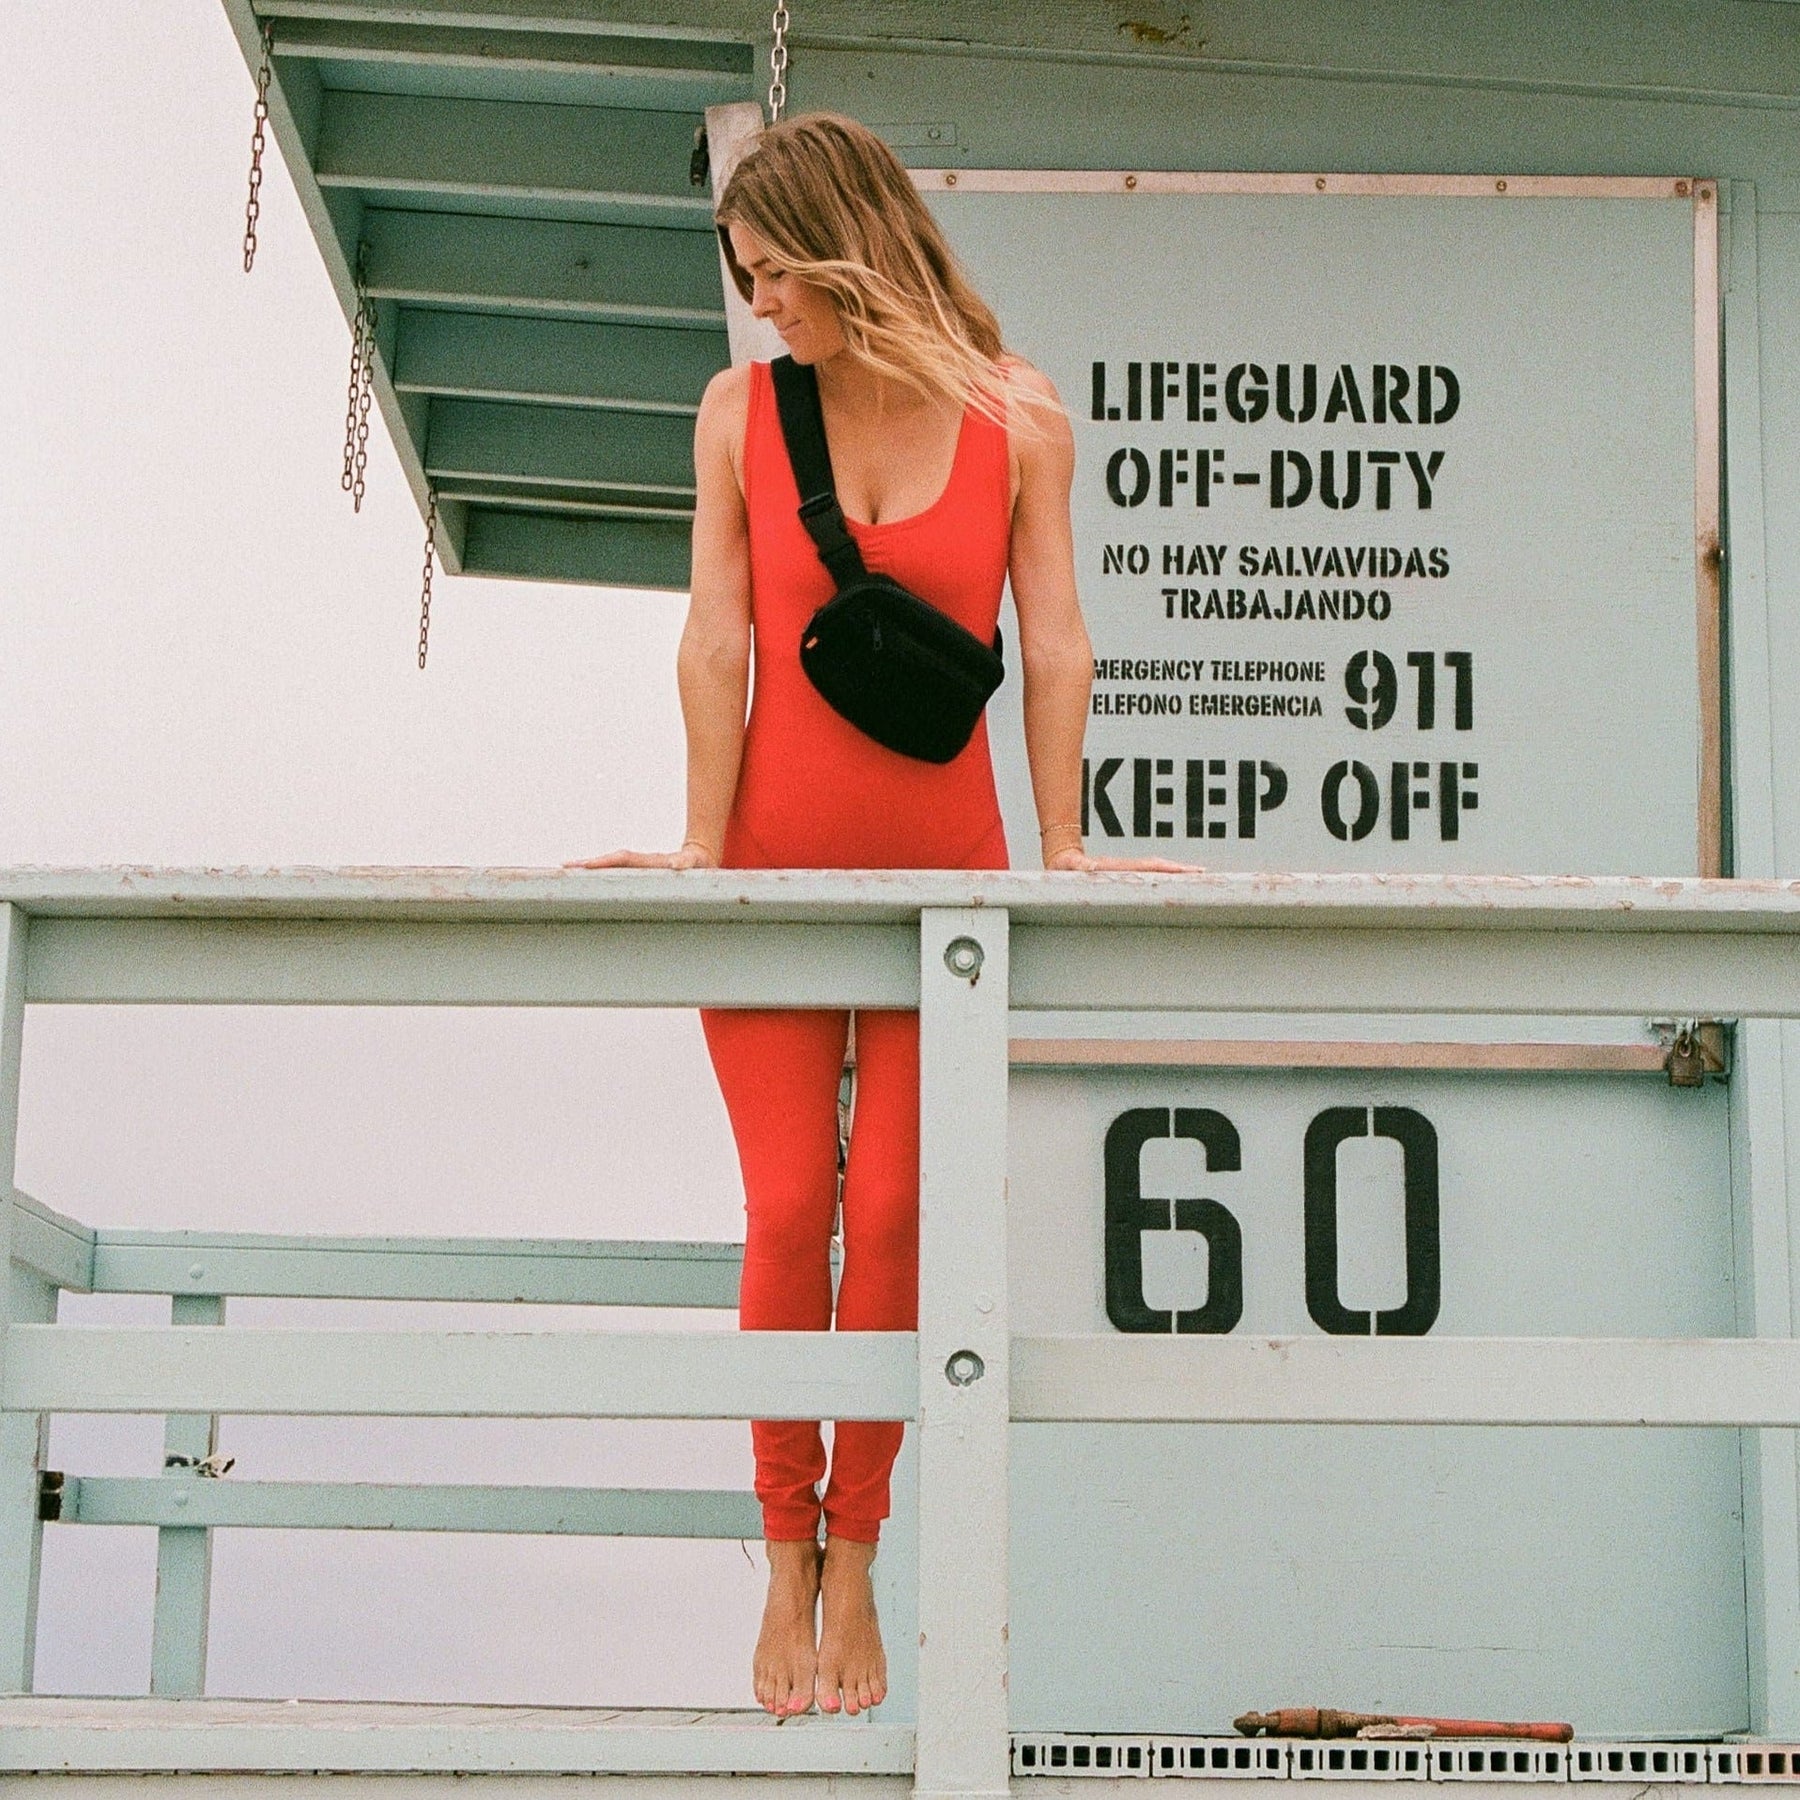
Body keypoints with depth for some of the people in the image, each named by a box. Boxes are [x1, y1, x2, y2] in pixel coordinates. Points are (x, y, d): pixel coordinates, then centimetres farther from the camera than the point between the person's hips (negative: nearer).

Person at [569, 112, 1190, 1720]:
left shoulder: (1017, 423, -1)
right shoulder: (742, 411, 2)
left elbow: (1054, 643, -1)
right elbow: (718, 640, -2)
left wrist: (1060, 850, -5)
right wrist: (701, 846, -7)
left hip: (941, 872, -1)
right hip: (776, 865, 1)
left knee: (890, 1214, -3)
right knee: (787, 1210, -3)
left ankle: (855, 1559, 11)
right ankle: (787, 1557, 12)